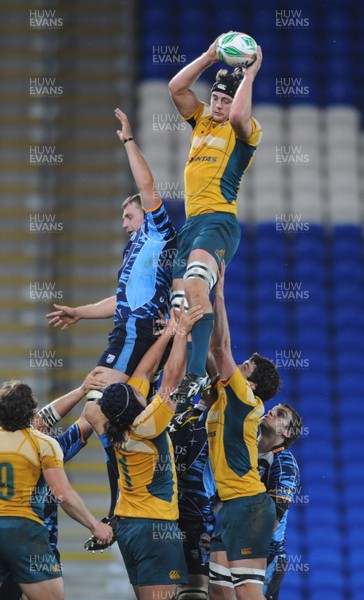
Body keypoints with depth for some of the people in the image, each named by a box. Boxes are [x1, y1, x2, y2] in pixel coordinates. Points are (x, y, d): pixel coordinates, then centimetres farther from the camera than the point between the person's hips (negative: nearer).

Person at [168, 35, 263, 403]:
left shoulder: (246, 131, 0)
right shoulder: (201, 119, 19)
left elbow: (238, 116, -23)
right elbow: (176, 87, 12)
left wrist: (249, 74, -12)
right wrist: (210, 57, 9)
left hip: (219, 220, -8)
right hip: (191, 220, 8)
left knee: (196, 282, -31)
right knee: (180, 302, 2)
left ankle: (197, 372, -39)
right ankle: (180, 374, 6)